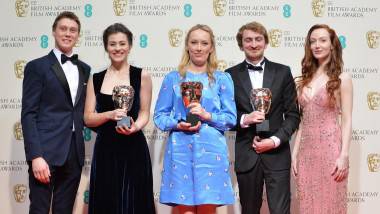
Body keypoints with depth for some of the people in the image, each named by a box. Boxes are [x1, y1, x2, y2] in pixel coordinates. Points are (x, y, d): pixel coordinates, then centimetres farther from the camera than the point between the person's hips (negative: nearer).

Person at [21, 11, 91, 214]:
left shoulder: (84, 69, 15)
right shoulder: (37, 67, 0)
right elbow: (28, 114, -7)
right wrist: (35, 156, -16)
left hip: (74, 153, 5)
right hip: (46, 151, -5)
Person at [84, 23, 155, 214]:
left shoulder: (141, 76, 1)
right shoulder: (95, 79, 8)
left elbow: (144, 113, 3)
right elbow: (88, 118, 5)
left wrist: (135, 127, -18)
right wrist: (110, 114, -14)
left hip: (133, 149, -2)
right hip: (105, 150, 2)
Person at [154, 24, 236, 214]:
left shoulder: (222, 79, 7)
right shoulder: (173, 78, 8)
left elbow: (231, 118, 3)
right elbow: (159, 115, 7)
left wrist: (207, 115, -13)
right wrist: (178, 124, -11)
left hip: (210, 150, 0)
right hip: (180, 150, 0)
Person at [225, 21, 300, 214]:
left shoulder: (282, 72, 4)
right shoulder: (231, 75, 3)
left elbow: (293, 115, 3)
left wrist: (275, 140, -10)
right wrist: (244, 119, -15)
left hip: (276, 153, 0)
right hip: (246, 155, 1)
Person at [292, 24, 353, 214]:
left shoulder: (342, 78, -2)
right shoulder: (306, 79, 11)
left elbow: (346, 121, -5)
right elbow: (303, 120, 12)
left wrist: (344, 155, -13)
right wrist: (295, 153, 8)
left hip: (330, 147, -5)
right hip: (306, 149, 5)